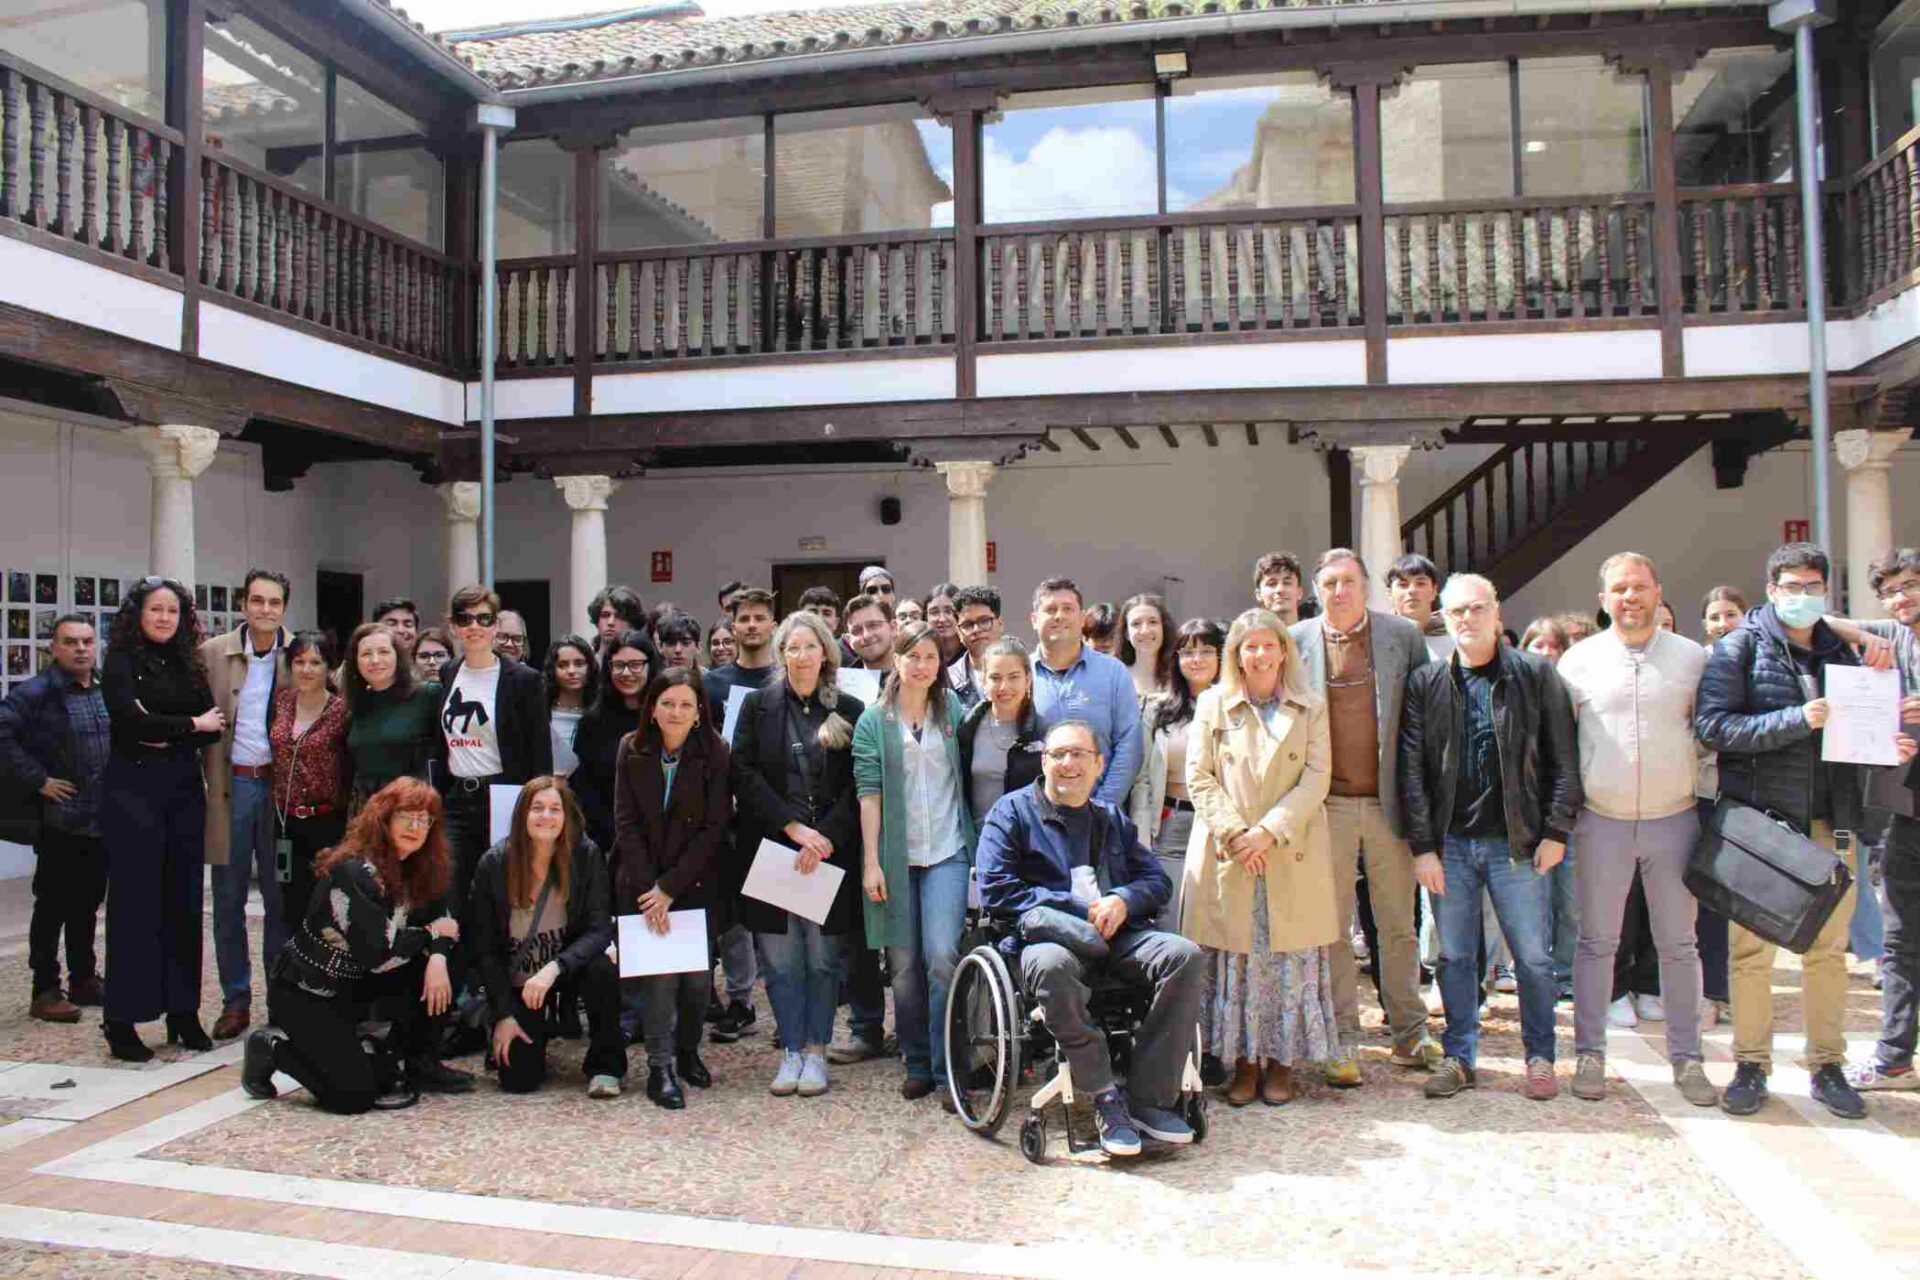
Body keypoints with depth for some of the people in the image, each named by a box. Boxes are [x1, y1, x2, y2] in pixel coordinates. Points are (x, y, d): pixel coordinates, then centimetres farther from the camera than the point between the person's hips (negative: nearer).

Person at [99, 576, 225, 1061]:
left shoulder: (189, 664, 13)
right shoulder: (122, 661, 0)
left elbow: (214, 726, 4)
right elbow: (129, 720, -15)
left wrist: (161, 729, -11)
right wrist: (190, 724, -7)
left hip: (184, 789, 5)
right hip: (134, 788, -5)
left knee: (184, 901, 6)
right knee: (133, 902, -2)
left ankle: (183, 1012, 14)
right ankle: (122, 1021, 5)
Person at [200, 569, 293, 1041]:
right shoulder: (213, 653, 1)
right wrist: (213, 777, -5)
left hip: (280, 785, -1)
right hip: (231, 785, 1)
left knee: (280, 900, 7)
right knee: (228, 901, 7)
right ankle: (235, 1000, 17)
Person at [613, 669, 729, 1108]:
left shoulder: (715, 754, -7)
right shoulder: (632, 750, -1)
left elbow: (714, 828, -10)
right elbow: (625, 821, -2)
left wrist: (670, 887, -14)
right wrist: (649, 889, -11)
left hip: (696, 882, 0)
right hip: (641, 882, 1)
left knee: (697, 973, 1)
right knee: (658, 970, -8)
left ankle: (687, 1052, 23)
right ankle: (660, 1068, 0)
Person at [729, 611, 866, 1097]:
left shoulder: (849, 710, 6)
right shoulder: (758, 706, 7)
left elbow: (857, 784, 1)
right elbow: (745, 774, -1)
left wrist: (825, 838, -11)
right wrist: (794, 826, -11)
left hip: (831, 852, 0)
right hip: (771, 851, 0)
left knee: (823, 957, 3)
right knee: (781, 960, 4)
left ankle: (815, 1051, 15)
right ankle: (791, 1051, 15)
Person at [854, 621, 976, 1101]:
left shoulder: (953, 711, 7)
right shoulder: (874, 719, 3)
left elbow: (967, 777, 7)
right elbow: (868, 791, -2)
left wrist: (977, 849, -1)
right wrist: (871, 861, -8)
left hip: (947, 851, 0)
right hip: (896, 854, 0)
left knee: (942, 955, -12)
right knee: (904, 964, 6)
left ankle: (947, 1071, -1)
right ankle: (917, 1065, 20)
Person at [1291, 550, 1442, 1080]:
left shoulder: (1403, 636, 4)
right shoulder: (1296, 641, 3)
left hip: (1389, 802, 1)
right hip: (1327, 804, 0)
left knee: (1398, 925, 10)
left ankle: (1409, 1034, 22)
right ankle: (1341, 1041, 13)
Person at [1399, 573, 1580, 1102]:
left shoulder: (1536, 674, 1)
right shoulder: (1425, 683, 4)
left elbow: (1563, 759, 1)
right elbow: (1411, 769, 2)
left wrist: (1556, 831, -5)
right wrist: (1422, 846, -3)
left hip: (1516, 841, -1)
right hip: (1450, 843, 1)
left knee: (1532, 955, 6)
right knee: (1455, 956, 9)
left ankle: (1540, 1058, 21)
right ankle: (1459, 1058, 21)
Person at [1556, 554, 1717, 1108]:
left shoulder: (1693, 658, 3)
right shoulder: (1580, 659, 1)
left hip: (1674, 819, 1)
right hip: (1602, 822, -1)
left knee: (1679, 944, 8)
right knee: (1596, 942, 6)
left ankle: (1686, 1057, 20)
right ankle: (1589, 1054, 16)